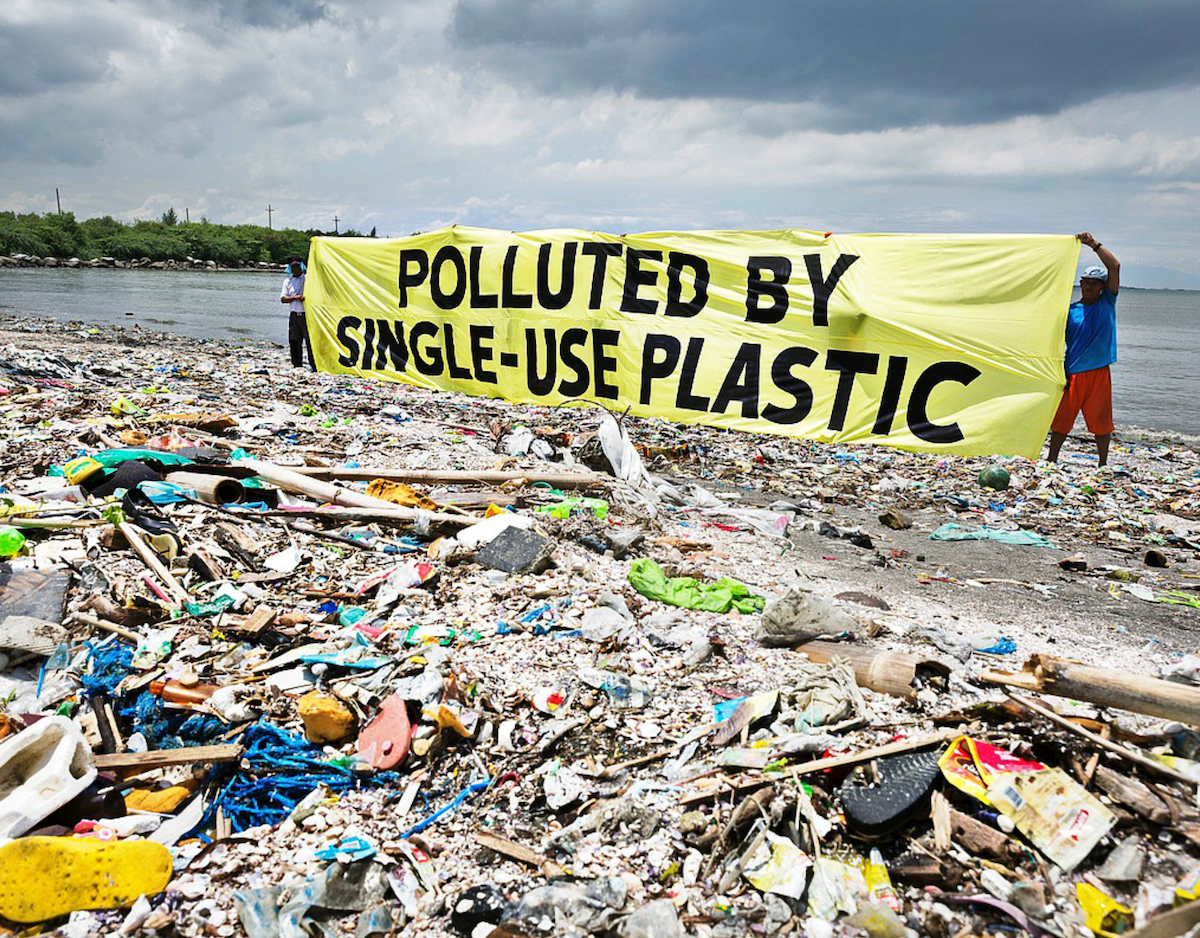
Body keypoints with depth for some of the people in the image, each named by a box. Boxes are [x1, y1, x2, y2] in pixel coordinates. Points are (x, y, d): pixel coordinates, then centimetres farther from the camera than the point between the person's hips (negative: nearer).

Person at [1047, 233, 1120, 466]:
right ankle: (1051, 462, 15)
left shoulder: (1107, 303, 7)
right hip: (1072, 374, 0)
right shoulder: (1069, 310, 6)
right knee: (1061, 420, 3)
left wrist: (1094, 244, -9)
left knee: (1102, 423, 5)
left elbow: (1114, 266, -2)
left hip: (1099, 373, 0)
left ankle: (1103, 465, 19)